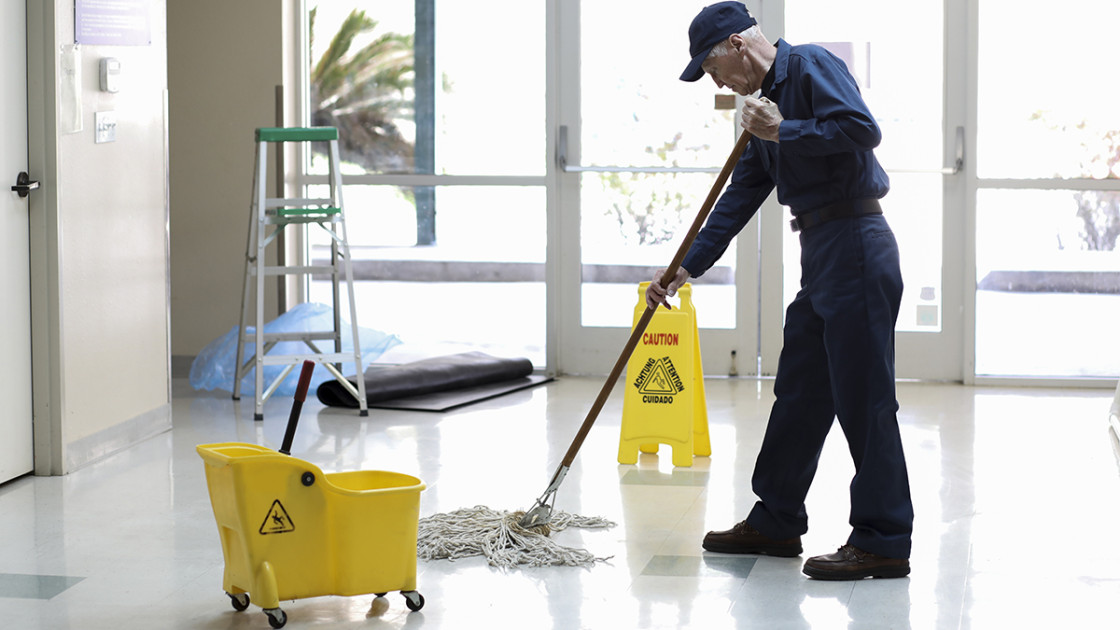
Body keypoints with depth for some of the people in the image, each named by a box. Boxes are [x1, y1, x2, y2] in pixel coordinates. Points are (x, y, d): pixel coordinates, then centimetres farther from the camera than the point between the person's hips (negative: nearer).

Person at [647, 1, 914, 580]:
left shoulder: (812, 66, -7)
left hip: (855, 246, -10)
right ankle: (776, 521, 25)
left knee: (864, 398, -7)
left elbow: (862, 129, -24)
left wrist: (782, 131, -15)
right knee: (798, 393, 15)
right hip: (821, 256, 10)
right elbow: (738, 200, 20)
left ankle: (884, 542, -3)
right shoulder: (767, 99, 20)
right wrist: (684, 269, 16)